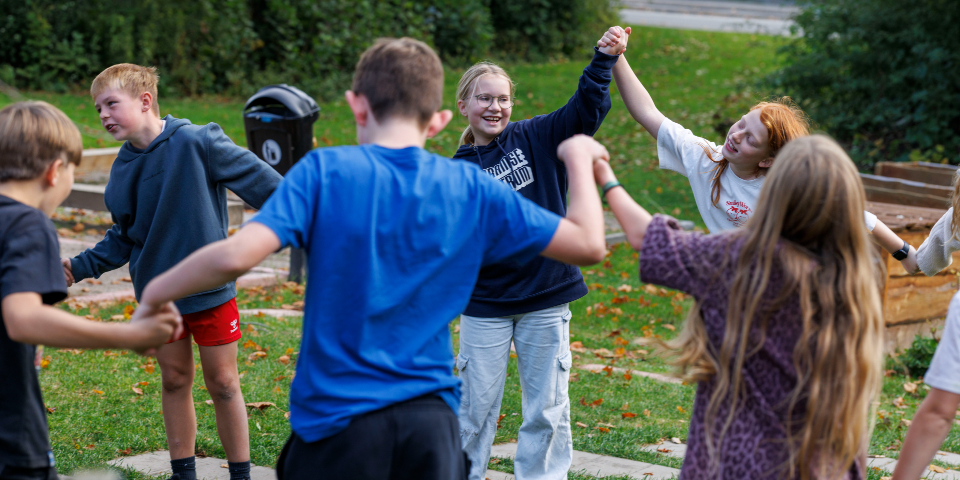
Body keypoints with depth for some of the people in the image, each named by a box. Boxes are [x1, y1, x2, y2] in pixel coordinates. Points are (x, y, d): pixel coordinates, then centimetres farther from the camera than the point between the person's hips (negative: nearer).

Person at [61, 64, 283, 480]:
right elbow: (123, 238, 11)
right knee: (175, 382, 14)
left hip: (209, 290, -5)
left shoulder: (196, 142, -17)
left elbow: (258, 179, -13)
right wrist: (80, 267, 1)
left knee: (223, 383, 5)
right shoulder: (125, 167, 1)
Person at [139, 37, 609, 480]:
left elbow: (236, 255, -19)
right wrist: (579, 157, 22)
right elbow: (588, 244, 6)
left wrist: (155, 292, -2)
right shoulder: (472, 189, 0)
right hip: (433, 421, 2)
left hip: (337, 418, -2)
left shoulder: (324, 171, -7)